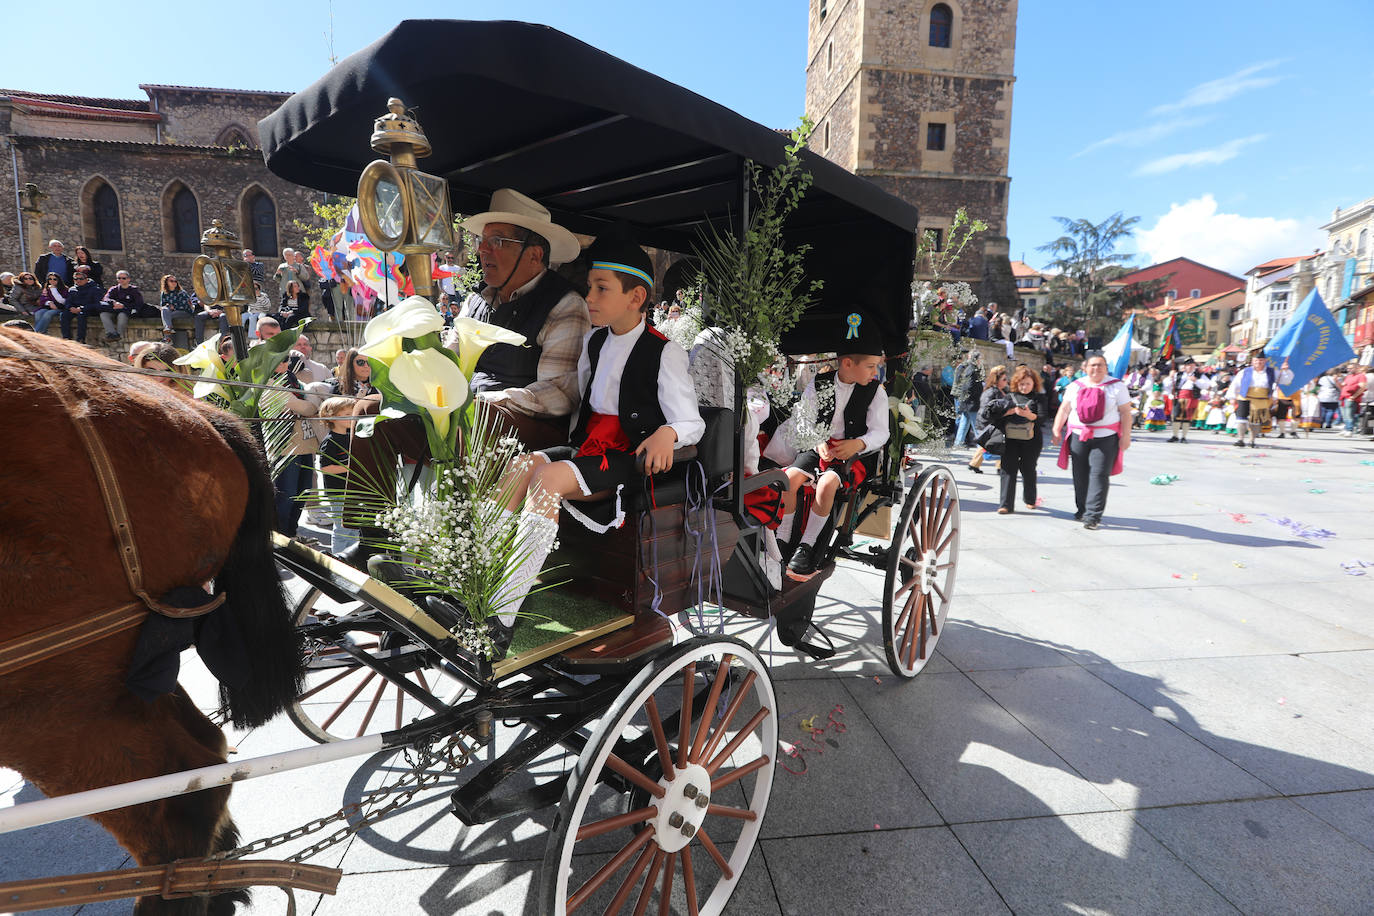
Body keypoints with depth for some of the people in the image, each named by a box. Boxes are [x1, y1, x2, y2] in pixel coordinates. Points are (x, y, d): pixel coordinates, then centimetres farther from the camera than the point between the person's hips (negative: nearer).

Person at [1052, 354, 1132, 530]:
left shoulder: (1116, 386, 4)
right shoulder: (1075, 386, 10)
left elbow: (1125, 413, 1)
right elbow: (1064, 409, 9)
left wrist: (1125, 436, -6)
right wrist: (1057, 431, 2)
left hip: (1105, 438, -3)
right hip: (1079, 437, 3)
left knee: (1099, 475, -10)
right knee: (1080, 476, 7)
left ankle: (1093, 515, -9)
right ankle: (1082, 509, 22)